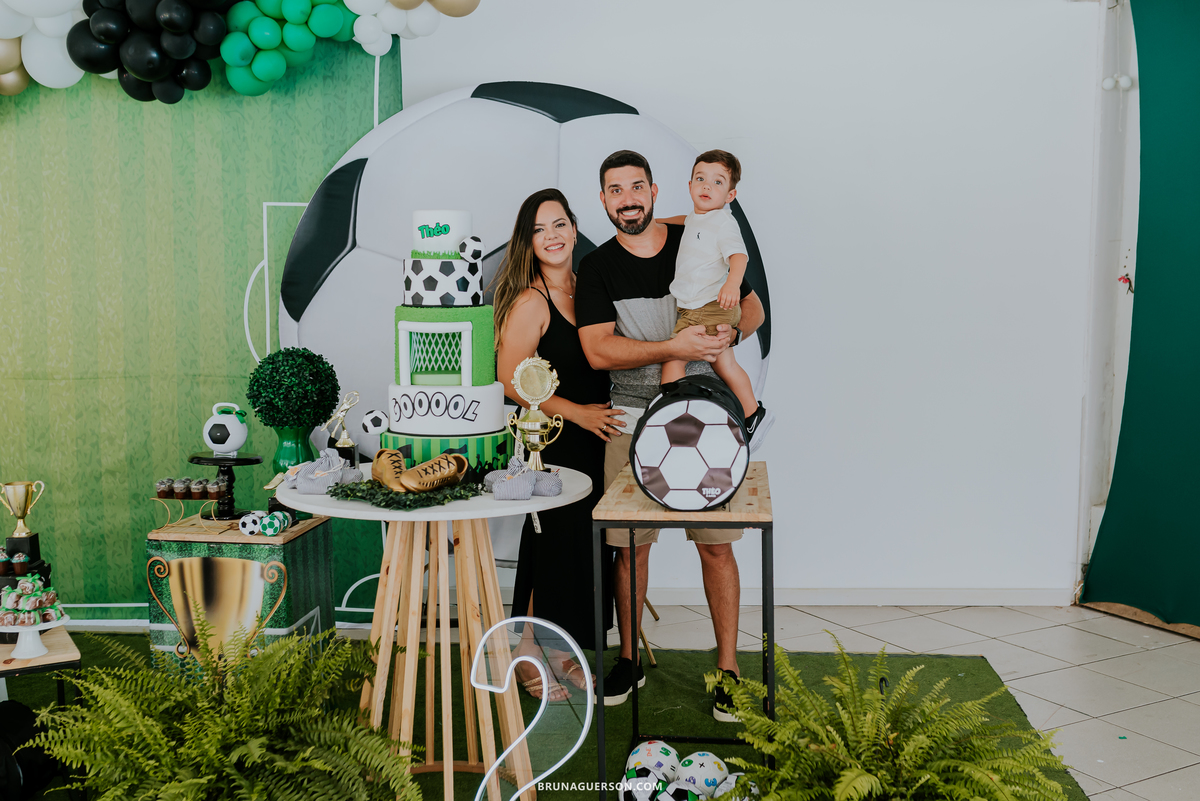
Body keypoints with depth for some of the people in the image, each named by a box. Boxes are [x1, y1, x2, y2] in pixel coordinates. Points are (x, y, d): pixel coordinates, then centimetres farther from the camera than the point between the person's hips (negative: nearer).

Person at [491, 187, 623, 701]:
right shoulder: (530, 302, -13)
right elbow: (510, 380, -17)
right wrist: (578, 412, -18)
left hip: (594, 435, 7)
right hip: (551, 441, -7)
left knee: (588, 544, 13)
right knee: (554, 545, 0)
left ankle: (564, 652, 29)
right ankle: (527, 656, 18)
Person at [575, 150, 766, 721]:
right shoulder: (597, 268, 1)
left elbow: (753, 307, 12)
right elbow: (598, 351, -11)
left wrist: (730, 332, -11)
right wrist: (673, 348, -22)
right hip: (632, 421, 0)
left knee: (716, 543, 0)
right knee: (629, 545, 6)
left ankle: (727, 667, 11)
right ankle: (629, 659, 23)